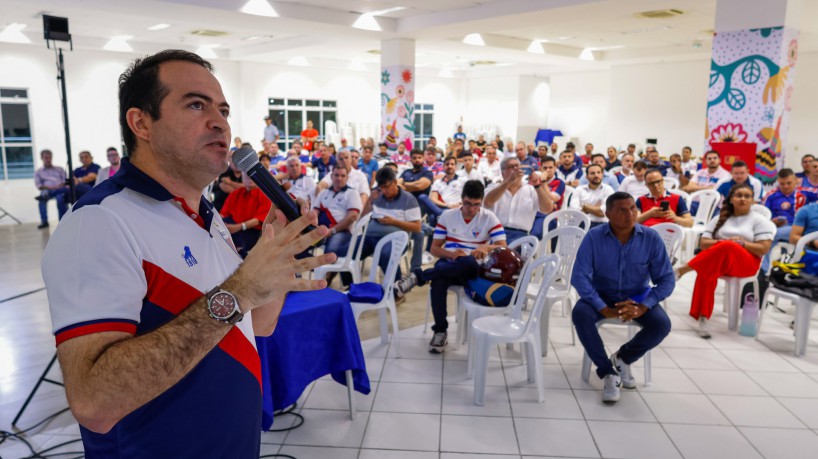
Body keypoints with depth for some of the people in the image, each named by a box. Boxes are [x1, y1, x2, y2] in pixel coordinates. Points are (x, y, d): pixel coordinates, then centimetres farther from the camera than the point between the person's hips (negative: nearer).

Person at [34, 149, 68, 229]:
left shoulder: (60, 169, 25)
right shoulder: (38, 172, 20)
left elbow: (65, 181, 13)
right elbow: (39, 186, 7)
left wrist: (61, 185, -11)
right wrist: (49, 187, -12)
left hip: (60, 190, -1)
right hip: (47, 190, 1)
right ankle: (44, 221, -31)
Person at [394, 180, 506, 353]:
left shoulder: (489, 218, 4)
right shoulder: (447, 216, 9)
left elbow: (503, 248, -3)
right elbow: (434, 248, 7)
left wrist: (485, 248, -25)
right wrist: (451, 254, -15)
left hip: (473, 270, -1)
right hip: (448, 264, 1)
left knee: (469, 262, -41)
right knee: (438, 280, -37)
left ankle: (418, 276, -33)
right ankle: (440, 330, -23)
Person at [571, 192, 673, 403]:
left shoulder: (651, 238, -12)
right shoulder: (594, 237, -16)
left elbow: (666, 279, -10)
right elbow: (579, 277, -20)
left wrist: (643, 307, -24)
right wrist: (604, 309, -30)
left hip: (638, 296, 2)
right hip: (602, 295, -1)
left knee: (662, 324, -25)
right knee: (580, 314, -31)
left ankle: (623, 357, 6)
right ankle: (608, 373, -13)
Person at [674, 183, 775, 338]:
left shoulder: (759, 220, 12)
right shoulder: (720, 218, 19)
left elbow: (763, 248, 2)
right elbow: (703, 243, 9)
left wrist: (742, 243, -11)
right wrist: (721, 242, -9)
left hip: (745, 263, -2)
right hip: (715, 262, 2)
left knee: (728, 248, -39)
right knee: (707, 270, -37)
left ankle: (682, 270, -37)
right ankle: (703, 318, -39)